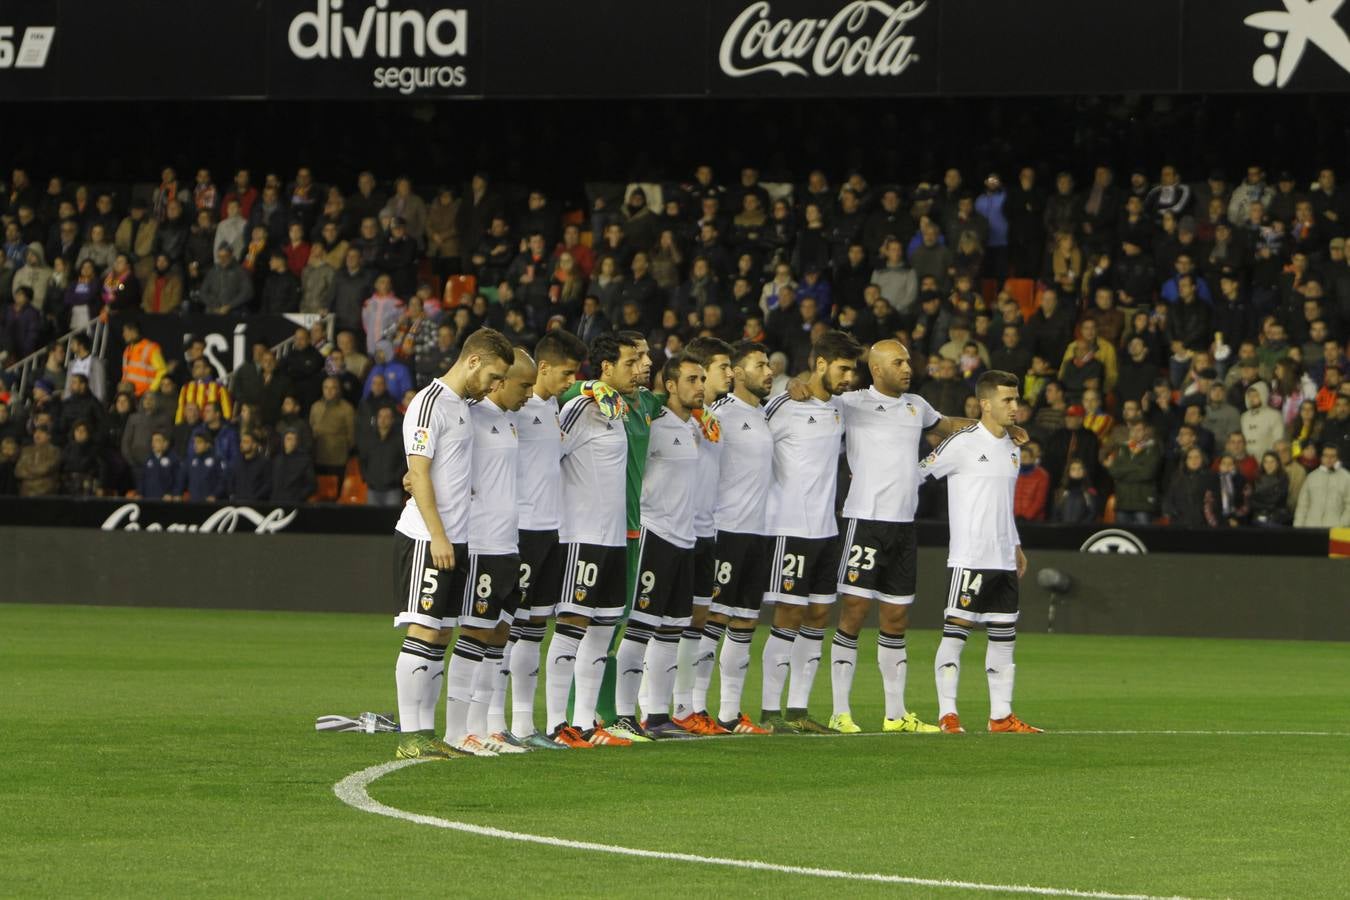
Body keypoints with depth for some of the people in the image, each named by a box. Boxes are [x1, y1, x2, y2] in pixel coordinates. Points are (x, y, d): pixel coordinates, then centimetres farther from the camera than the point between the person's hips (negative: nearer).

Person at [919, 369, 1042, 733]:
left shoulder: (1012, 450, 15)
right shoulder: (962, 443, -8)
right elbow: (919, 473, -2)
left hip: (1004, 560, 8)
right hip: (969, 557, -7)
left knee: (1004, 635, 7)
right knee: (956, 630, -7)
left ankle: (1001, 715, 11)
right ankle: (947, 714, -5)